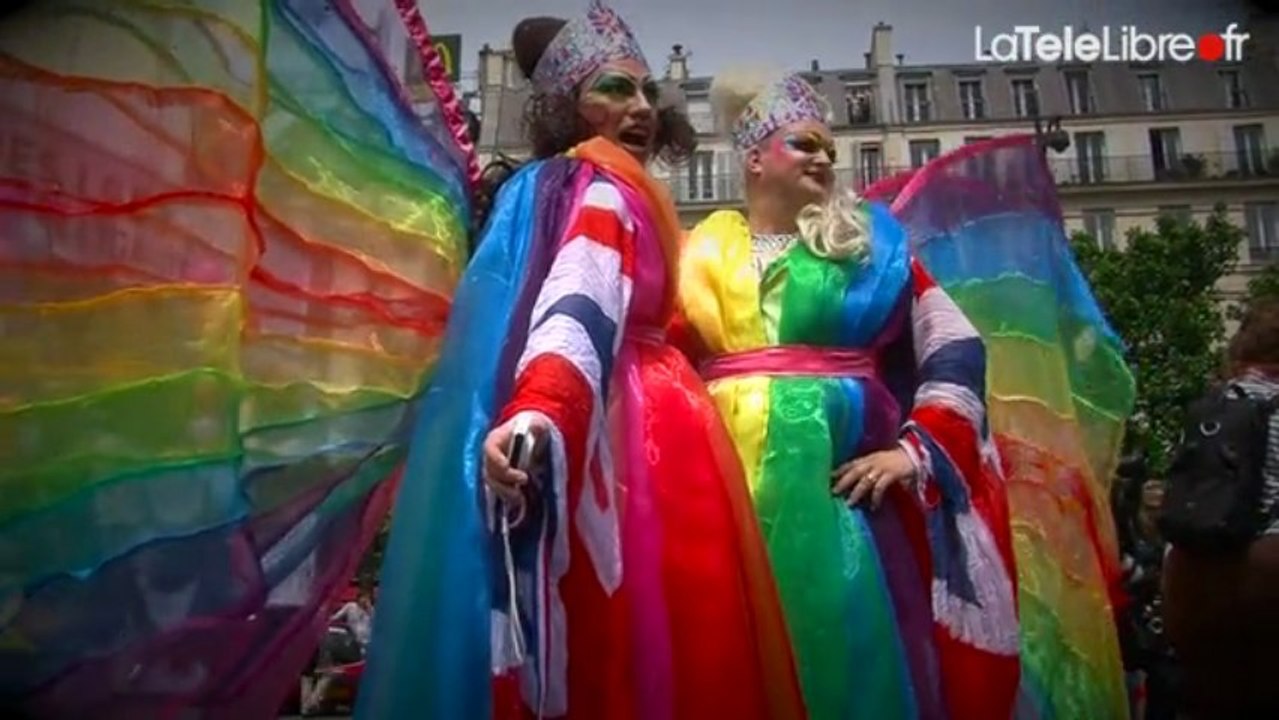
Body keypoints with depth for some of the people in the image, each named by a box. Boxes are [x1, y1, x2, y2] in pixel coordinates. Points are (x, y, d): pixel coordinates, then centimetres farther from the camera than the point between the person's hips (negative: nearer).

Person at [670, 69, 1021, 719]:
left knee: (843, 644, -1)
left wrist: (915, 450, -4)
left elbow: (957, 350, 7)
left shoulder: (869, 243, 12)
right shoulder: (703, 254, 13)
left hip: (838, 477, 0)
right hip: (729, 480, 1)